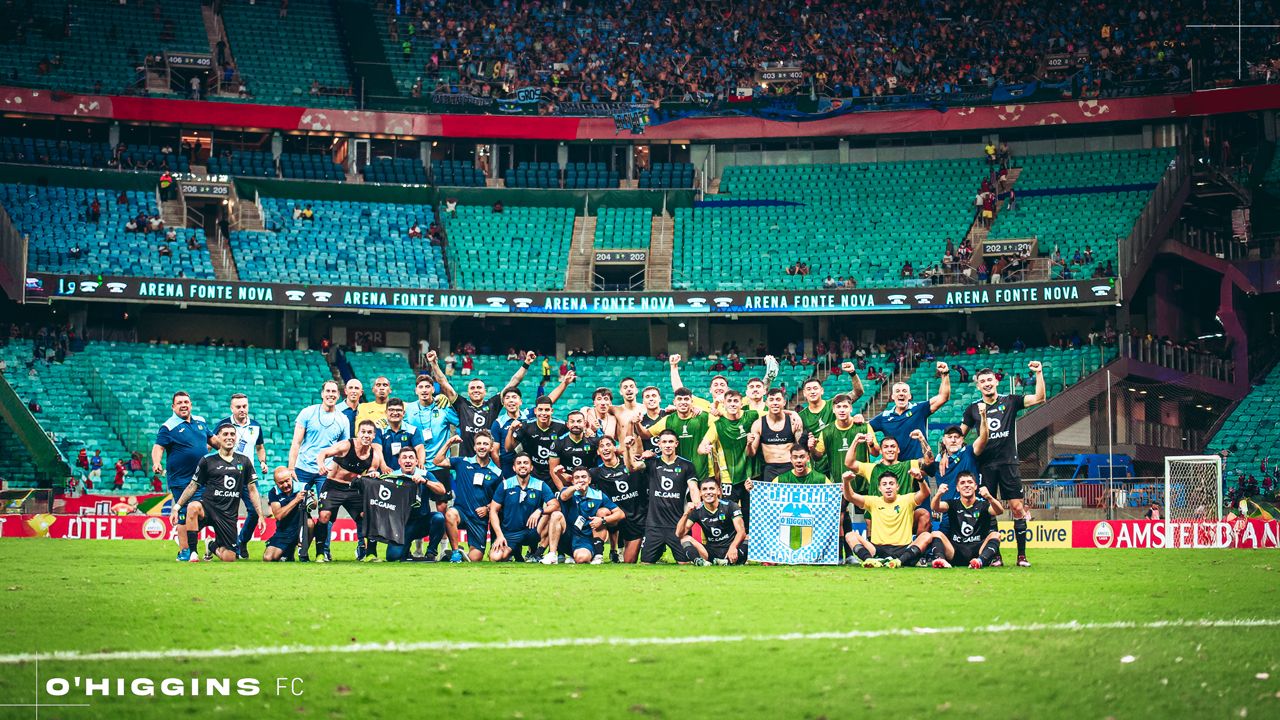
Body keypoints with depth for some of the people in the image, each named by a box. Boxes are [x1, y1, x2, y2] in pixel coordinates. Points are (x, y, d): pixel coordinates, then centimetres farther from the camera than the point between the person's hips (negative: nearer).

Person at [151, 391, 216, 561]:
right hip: (180, 481, -6)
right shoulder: (168, 427, -6)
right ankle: (184, 552, 0)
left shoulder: (200, 422, 13)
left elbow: (212, 439, 30)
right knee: (184, 515, -7)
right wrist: (156, 463, -34)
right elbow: (158, 447, -17)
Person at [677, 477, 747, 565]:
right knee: (685, 538, -14)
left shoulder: (730, 506, -5)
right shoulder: (697, 510, 0)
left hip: (729, 549, -2)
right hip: (711, 551, 2)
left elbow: (741, 531, -16)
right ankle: (699, 561, -41)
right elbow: (679, 534, -7)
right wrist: (686, 514, -23)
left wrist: (733, 547, -37)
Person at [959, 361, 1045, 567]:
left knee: (1017, 508, -6)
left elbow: (1039, 398, -4)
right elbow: (960, 434, 16)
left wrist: (1039, 374, -12)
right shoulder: (973, 409, 8)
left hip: (1008, 463, -1)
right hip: (985, 465, 1)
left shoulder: (1010, 402, 5)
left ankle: (1022, 555, -2)